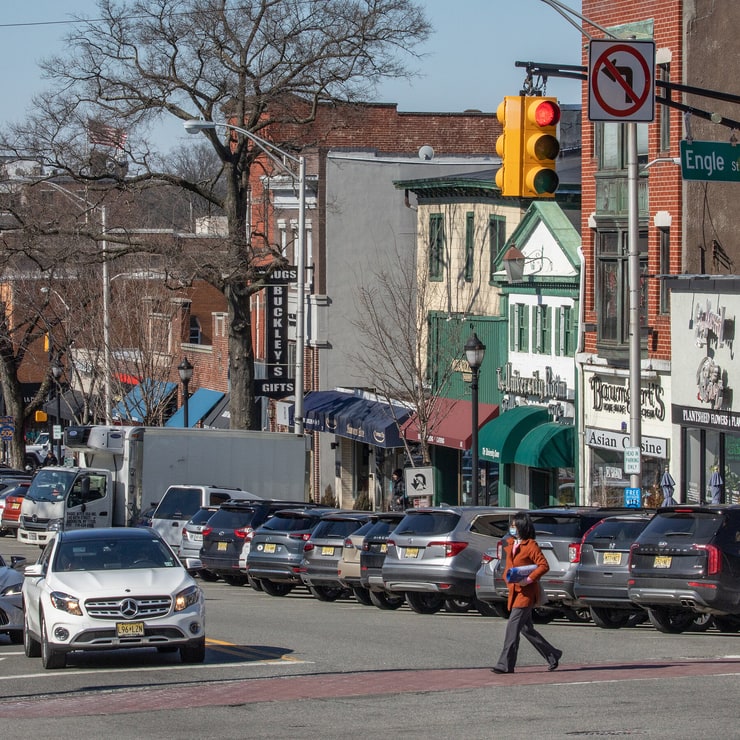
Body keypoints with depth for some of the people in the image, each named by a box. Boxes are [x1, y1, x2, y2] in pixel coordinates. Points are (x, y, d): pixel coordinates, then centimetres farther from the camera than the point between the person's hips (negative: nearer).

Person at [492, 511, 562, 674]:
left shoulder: (530, 545, -9)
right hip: (514, 592, 9)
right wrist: (507, 575, 4)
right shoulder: (510, 544, 16)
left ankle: (506, 665, -14)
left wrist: (529, 579, -21)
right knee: (526, 628, 12)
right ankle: (552, 655, 24)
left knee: (513, 625, -14)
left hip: (526, 592, -9)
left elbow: (544, 566, -15)